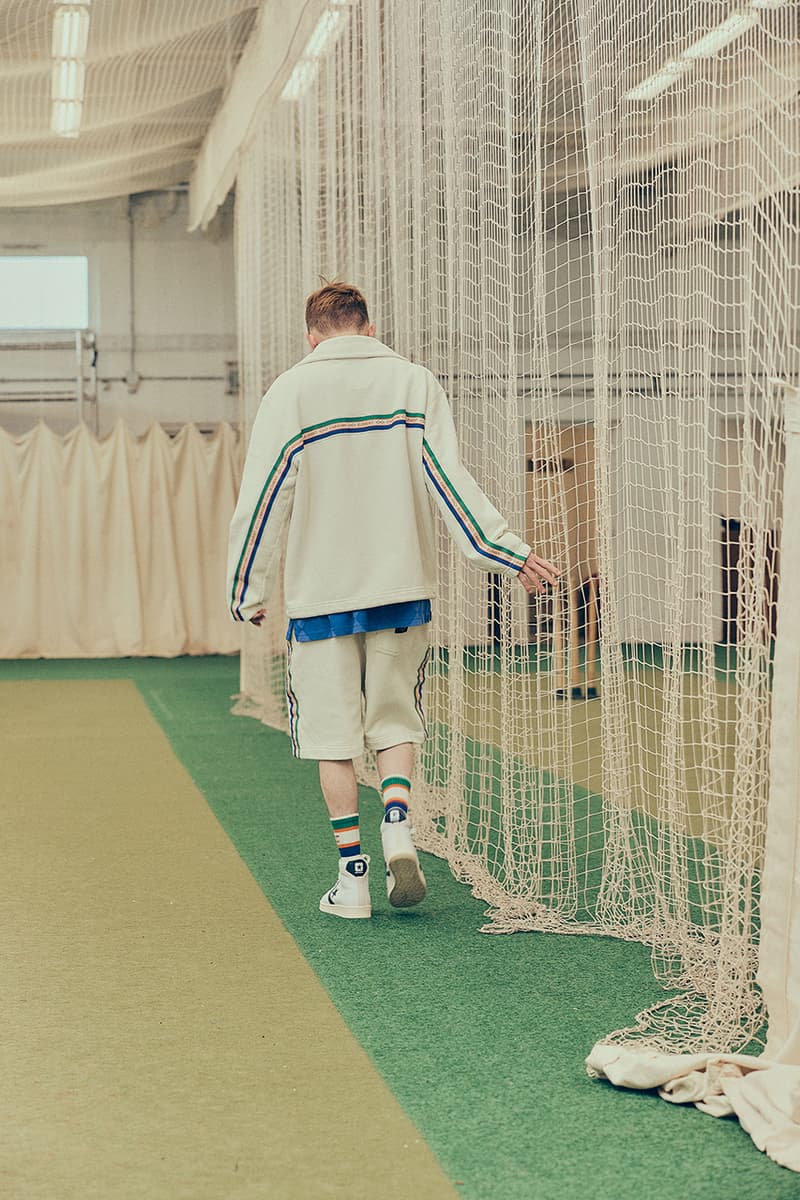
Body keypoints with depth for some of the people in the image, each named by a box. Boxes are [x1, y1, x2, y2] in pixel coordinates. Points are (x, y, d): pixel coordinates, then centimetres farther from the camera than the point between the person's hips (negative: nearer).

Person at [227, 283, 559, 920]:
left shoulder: (290, 390, -1)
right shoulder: (415, 381, 4)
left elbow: (262, 500, -3)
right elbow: (450, 480, -4)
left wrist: (249, 592, 5)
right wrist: (510, 553, -1)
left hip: (320, 590, -2)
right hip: (401, 582, 2)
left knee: (334, 738, 6)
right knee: (395, 721, 16)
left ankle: (353, 877, 7)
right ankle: (398, 825, -7)